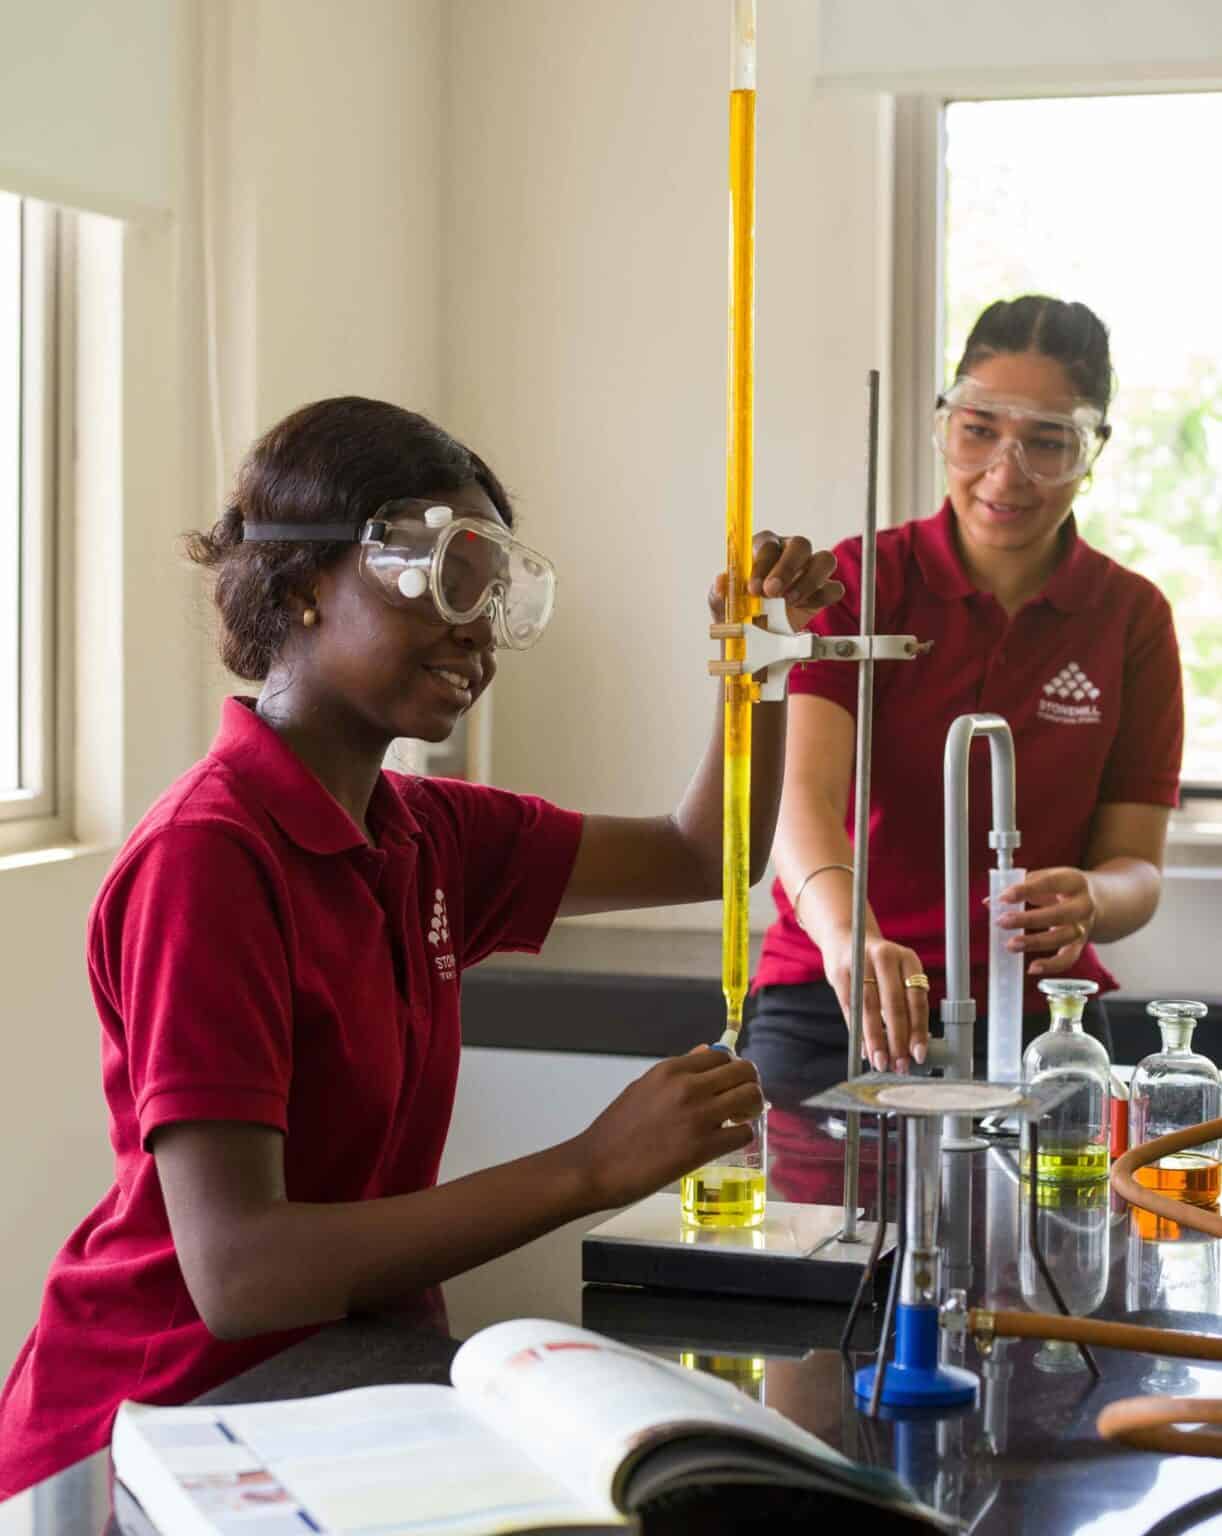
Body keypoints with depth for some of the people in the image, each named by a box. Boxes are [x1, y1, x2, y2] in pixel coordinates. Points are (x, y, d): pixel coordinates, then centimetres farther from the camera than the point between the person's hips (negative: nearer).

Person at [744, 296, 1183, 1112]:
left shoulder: (1134, 617, 3)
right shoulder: (862, 579, -4)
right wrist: (850, 938, -40)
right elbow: (806, 793, -19)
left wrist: (1088, 904, -24)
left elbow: (1136, 866, 1)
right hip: (828, 1013, -1)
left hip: (1034, 1018, 2)